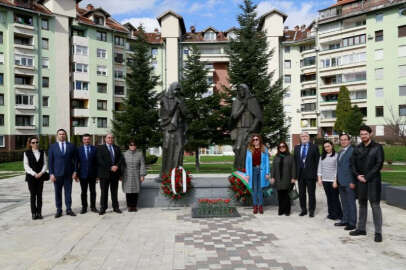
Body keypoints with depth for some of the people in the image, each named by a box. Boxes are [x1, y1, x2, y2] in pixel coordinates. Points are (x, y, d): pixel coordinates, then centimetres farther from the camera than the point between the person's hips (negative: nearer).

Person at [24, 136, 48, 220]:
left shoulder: (42, 152, 8)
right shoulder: (27, 153, 1)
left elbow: (45, 164, 4)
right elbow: (26, 166, -4)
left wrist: (41, 173, -11)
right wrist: (34, 174, -13)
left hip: (40, 176, 2)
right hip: (31, 177, -2)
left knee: (39, 195, 3)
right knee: (33, 195, 0)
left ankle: (39, 213, 8)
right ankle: (34, 213, 6)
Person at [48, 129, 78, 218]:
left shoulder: (71, 146, 6)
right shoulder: (52, 146, 4)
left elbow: (75, 160, 6)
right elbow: (50, 161, 2)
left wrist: (75, 171, -2)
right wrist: (51, 173, -6)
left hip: (68, 173, 0)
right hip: (57, 174, 0)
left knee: (68, 192, 5)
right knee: (58, 193, 6)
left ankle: (69, 209, 14)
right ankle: (59, 210, 15)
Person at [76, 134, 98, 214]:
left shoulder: (94, 149, 3)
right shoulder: (79, 149, 3)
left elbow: (97, 161, 4)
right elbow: (76, 161, 2)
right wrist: (76, 173, -2)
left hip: (92, 174, 1)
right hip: (83, 174, 0)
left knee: (93, 191, 8)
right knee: (83, 192, 7)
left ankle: (93, 207, 18)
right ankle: (84, 207, 17)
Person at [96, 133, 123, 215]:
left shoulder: (117, 148, 14)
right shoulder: (100, 148, 1)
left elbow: (120, 158, 6)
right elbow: (100, 160, -9)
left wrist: (117, 166, -14)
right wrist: (110, 168, -15)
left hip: (115, 173, 3)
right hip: (104, 173, -3)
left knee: (114, 191, 9)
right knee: (104, 191, 1)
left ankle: (116, 207, 16)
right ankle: (103, 208, 9)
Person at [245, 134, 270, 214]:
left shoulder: (264, 149, 3)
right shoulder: (249, 150, 4)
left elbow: (267, 161, 3)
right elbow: (247, 162, 6)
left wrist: (267, 173, -3)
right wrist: (247, 174, 1)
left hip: (261, 170, -1)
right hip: (253, 170, 1)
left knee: (260, 189, 3)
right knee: (254, 189, 4)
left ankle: (260, 206, 12)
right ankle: (255, 206, 13)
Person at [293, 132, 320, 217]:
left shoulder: (314, 147, -1)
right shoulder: (297, 148, 11)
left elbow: (317, 160, -3)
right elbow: (295, 161, 10)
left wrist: (315, 172, -9)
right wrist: (296, 172, 3)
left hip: (310, 174, -4)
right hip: (300, 174, 4)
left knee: (311, 193, 5)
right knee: (301, 193, 10)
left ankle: (311, 211, 16)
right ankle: (303, 210, 22)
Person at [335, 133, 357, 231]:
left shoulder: (352, 151, -10)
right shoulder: (340, 152, 17)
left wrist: (353, 182, -18)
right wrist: (337, 180, 17)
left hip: (349, 182, -8)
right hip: (341, 182, 8)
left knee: (351, 203, 1)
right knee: (344, 203, 15)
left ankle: (352, 223, 9)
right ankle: (345, 220, 25)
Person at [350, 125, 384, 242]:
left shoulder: (377, 147, -2)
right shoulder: (357, 149, 10)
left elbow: (379, 164, -8)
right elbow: (353, 164, 11)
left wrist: (367, 177, -12)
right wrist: (357, 175, -5)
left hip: (373, 180, -4)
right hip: (361, 180, 4)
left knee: (375, 205, -5)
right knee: (362, 204, 11)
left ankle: (378, 232, 2)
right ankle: (361, 228, 19)